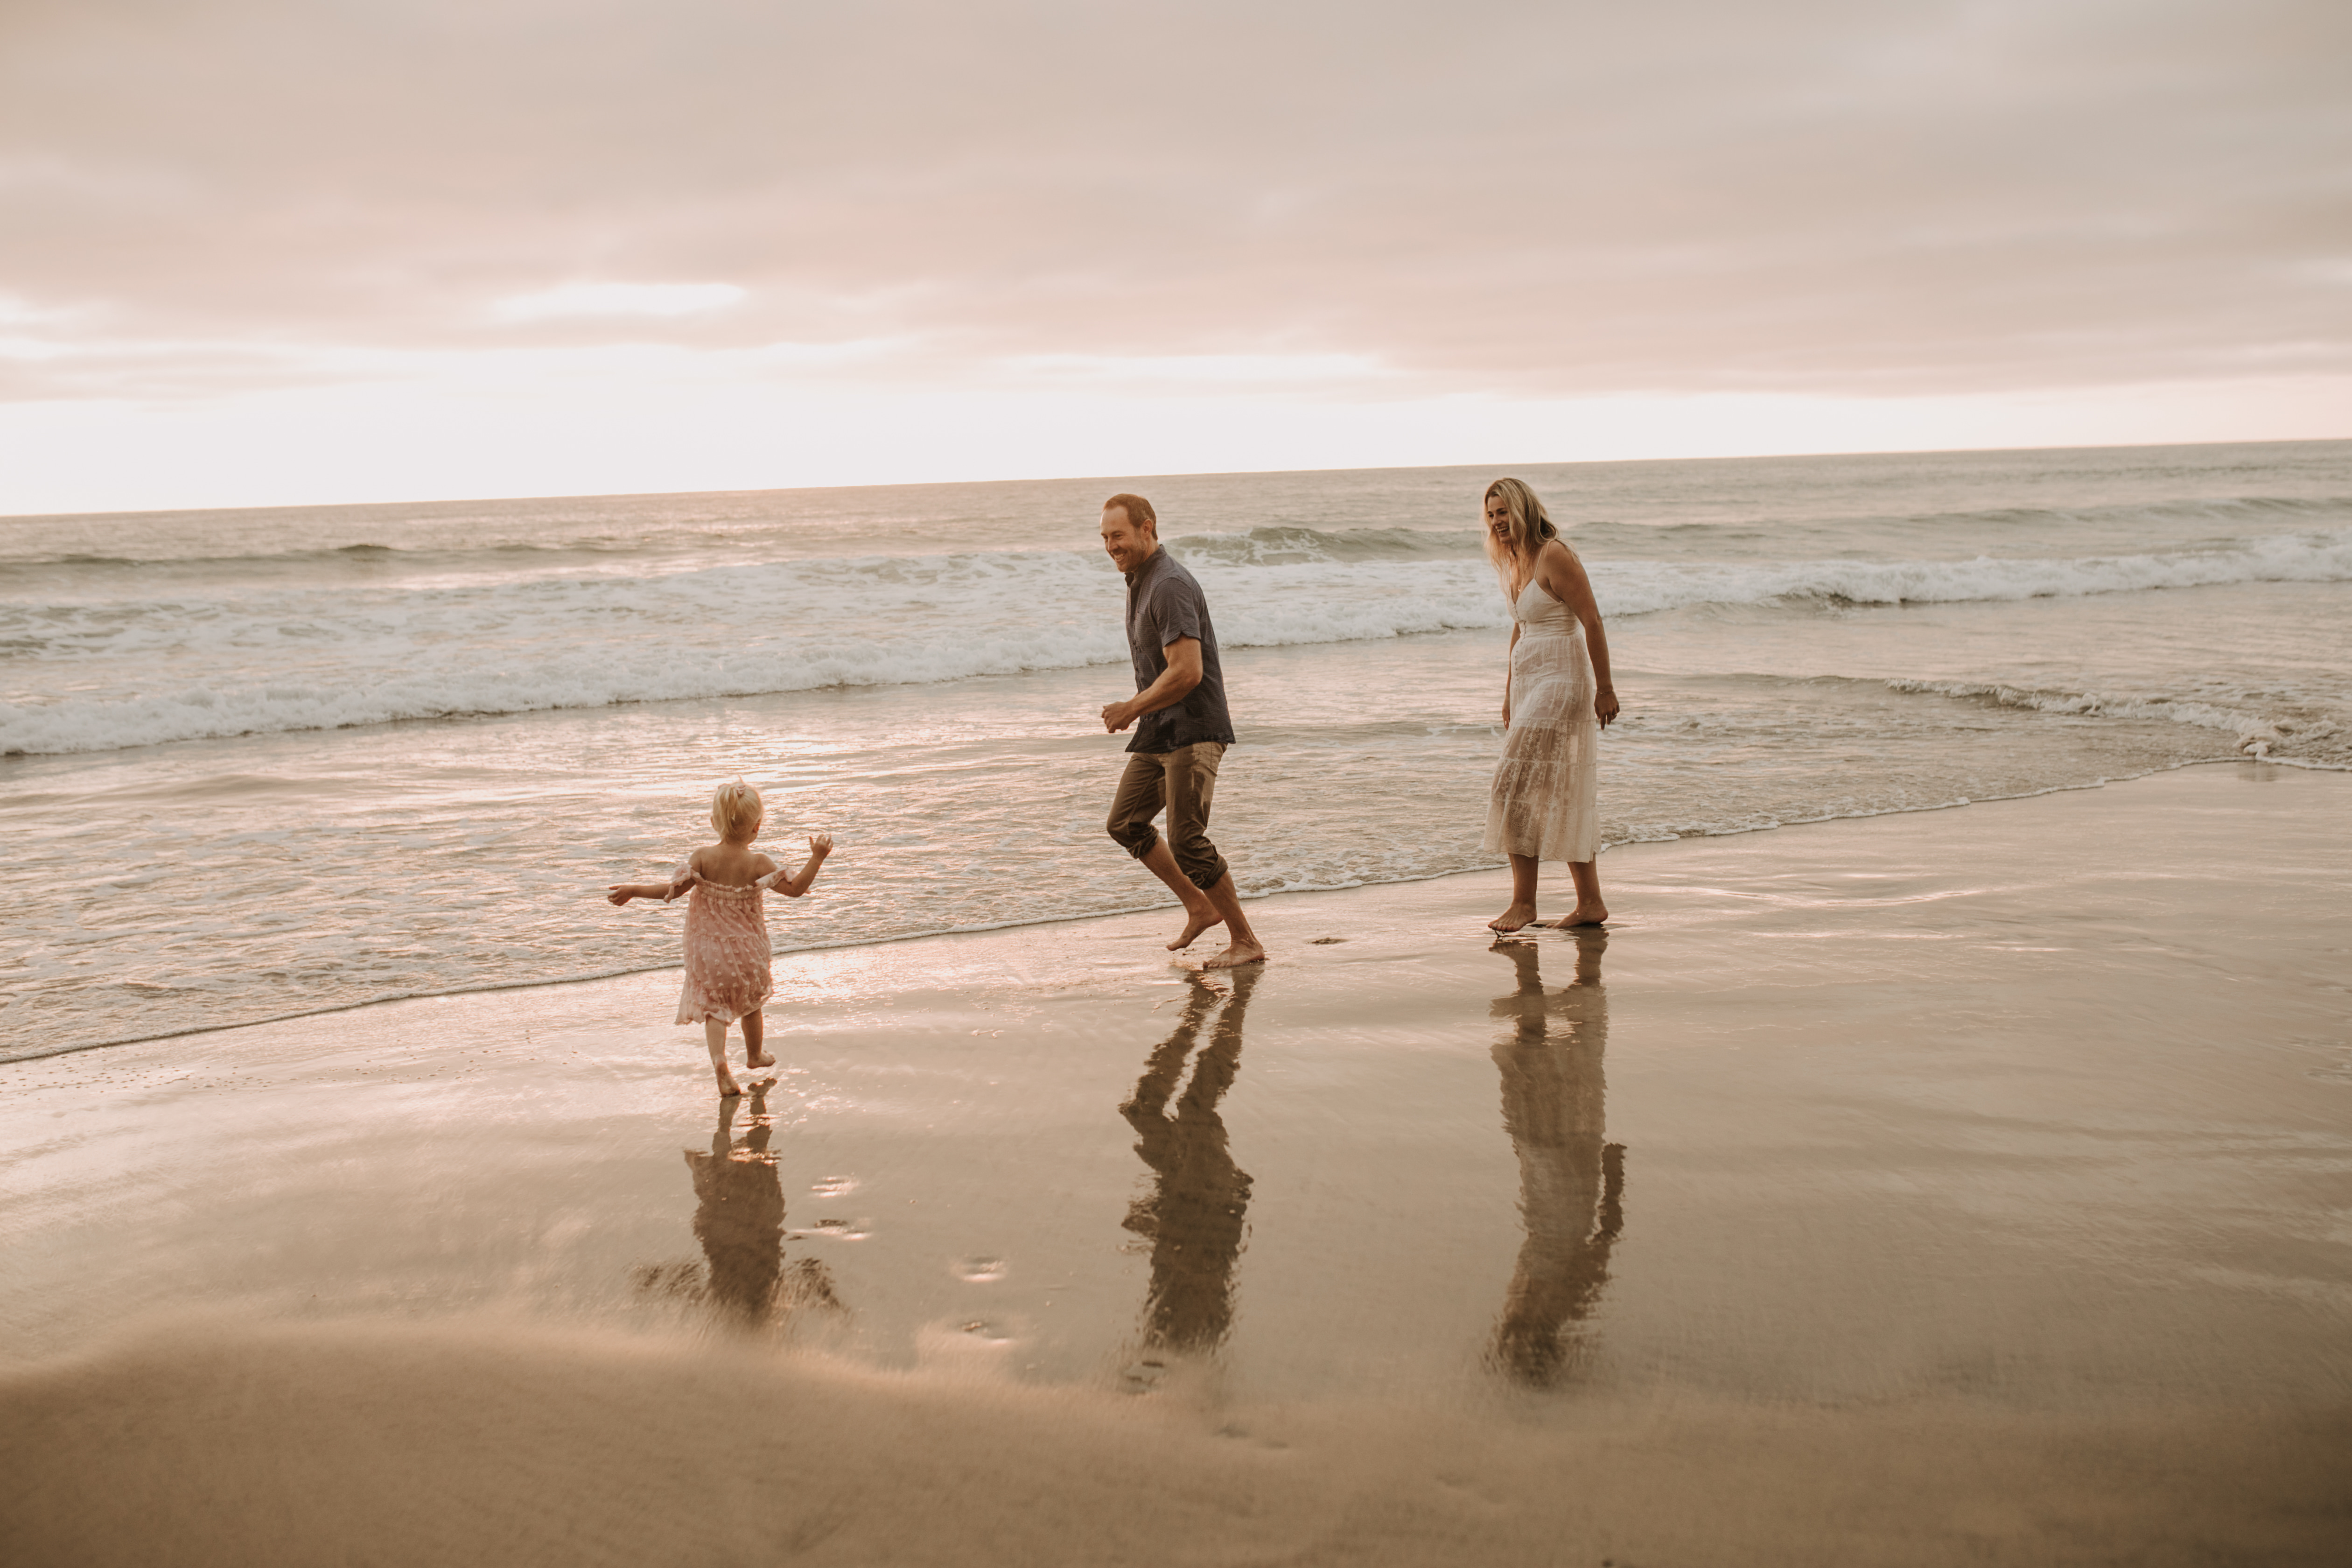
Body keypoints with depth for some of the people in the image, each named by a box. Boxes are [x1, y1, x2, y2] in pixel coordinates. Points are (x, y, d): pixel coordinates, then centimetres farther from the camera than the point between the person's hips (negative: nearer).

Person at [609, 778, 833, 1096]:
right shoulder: (757, 864, -18)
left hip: (708, 947, 0)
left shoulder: (703, 857, -15)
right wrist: (817, 858, -10)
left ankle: (719, 1060, -18)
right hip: (747, 950, 0)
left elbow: (673, 889, -14)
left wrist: (634, 890, -3)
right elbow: (794, 889, -15)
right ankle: (754, 1055, 43)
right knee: (751, 1002, 24)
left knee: (713, 1007, 6)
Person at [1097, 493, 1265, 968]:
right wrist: (1139, 709, 16)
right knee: (1124, 822, 13)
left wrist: (1132, 709, -16)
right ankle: (1200, 907, 20)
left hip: (1192, 732, -11)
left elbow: (1186, 672, -26)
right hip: (1159, 733, 11)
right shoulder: (1140, 581, 15)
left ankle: (1245, 941, 0)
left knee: (1187, 840, -12)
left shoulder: (1170, 586, -19)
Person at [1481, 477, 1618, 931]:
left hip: (1561, 685, -10)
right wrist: (1509, 693, 25)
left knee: (1520, 788, -12)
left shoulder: (1554, 556, -15)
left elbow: (1592, 622, -17)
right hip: (1532, 687, 10)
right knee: (1563, 798, 10)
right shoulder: (1517, 562, 13)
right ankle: (1590, 903, 15)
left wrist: (1605, 688, -19)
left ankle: (1523, 902, -8)